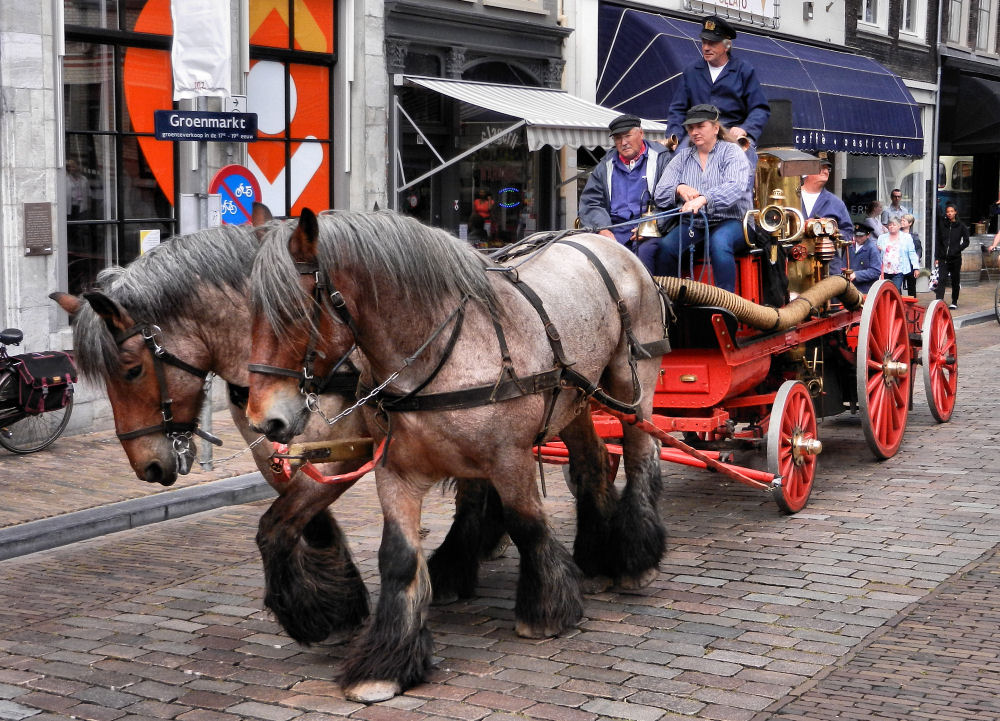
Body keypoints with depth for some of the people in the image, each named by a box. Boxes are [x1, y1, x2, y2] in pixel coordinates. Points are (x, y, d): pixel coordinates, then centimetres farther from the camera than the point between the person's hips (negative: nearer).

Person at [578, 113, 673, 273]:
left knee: (644, 252, -36)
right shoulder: (607, 165, 22)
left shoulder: (662, 158, 10)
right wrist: (603, 229, -5)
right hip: (614, 229, 3)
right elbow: (590, 201, 14)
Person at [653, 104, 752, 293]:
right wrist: (679, 189, -15)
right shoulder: (683, 157, 17)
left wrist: (703, 199, -34)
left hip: (730, 221, -4)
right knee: (665, 247, -25)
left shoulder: (732, 152, 3)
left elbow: (735, 187, -17)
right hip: (692, 224, 4)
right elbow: (660, 195, 9)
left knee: (719, 243, -37)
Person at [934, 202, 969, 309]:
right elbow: (938, 241, 8)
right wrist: (936, 257, 4)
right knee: (941, 279, -12)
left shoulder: (961, 226, 0)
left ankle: (954, 302, 19)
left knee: (955, 280, 8)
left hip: (955, 258, -1)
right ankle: (939, 300, -18)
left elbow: (966, 242, 3)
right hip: (943, 258, 1)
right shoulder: (942, 224, 5)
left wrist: (957, 250, -9)